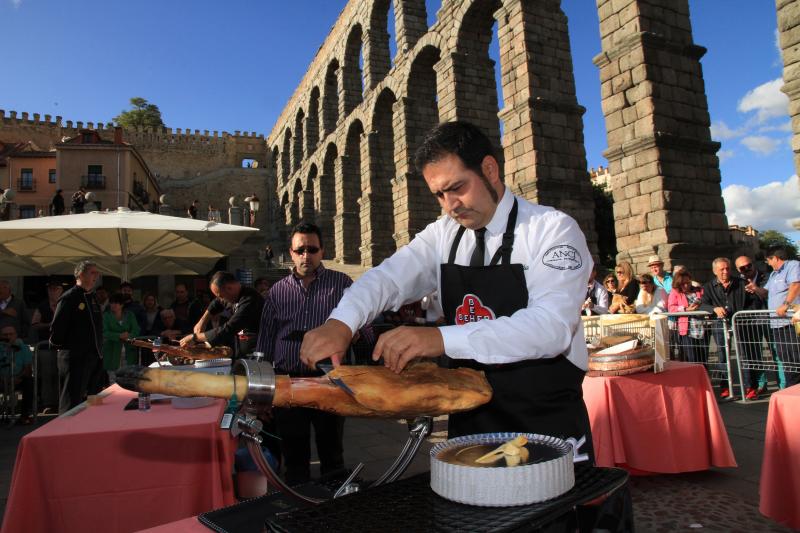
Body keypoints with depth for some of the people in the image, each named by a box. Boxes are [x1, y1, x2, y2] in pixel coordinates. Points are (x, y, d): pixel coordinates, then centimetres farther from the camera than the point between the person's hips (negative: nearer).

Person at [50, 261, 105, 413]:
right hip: (76, 358, -8)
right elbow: (57, 328, -14)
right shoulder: (69, 297, -10)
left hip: (95, 358, 8)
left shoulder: (92, 298, 15)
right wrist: (62, 347, -4)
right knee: (72, 402, -2)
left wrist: (99, 352, 14)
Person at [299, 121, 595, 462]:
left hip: (548, 424, -4)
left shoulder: (554, 229, -13)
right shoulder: (442, 236, 3)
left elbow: (550, 326, -26)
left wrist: (442, 339, -37)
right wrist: (340, 323, -31)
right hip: (469, 424, 4)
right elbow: (389, 277, -10)